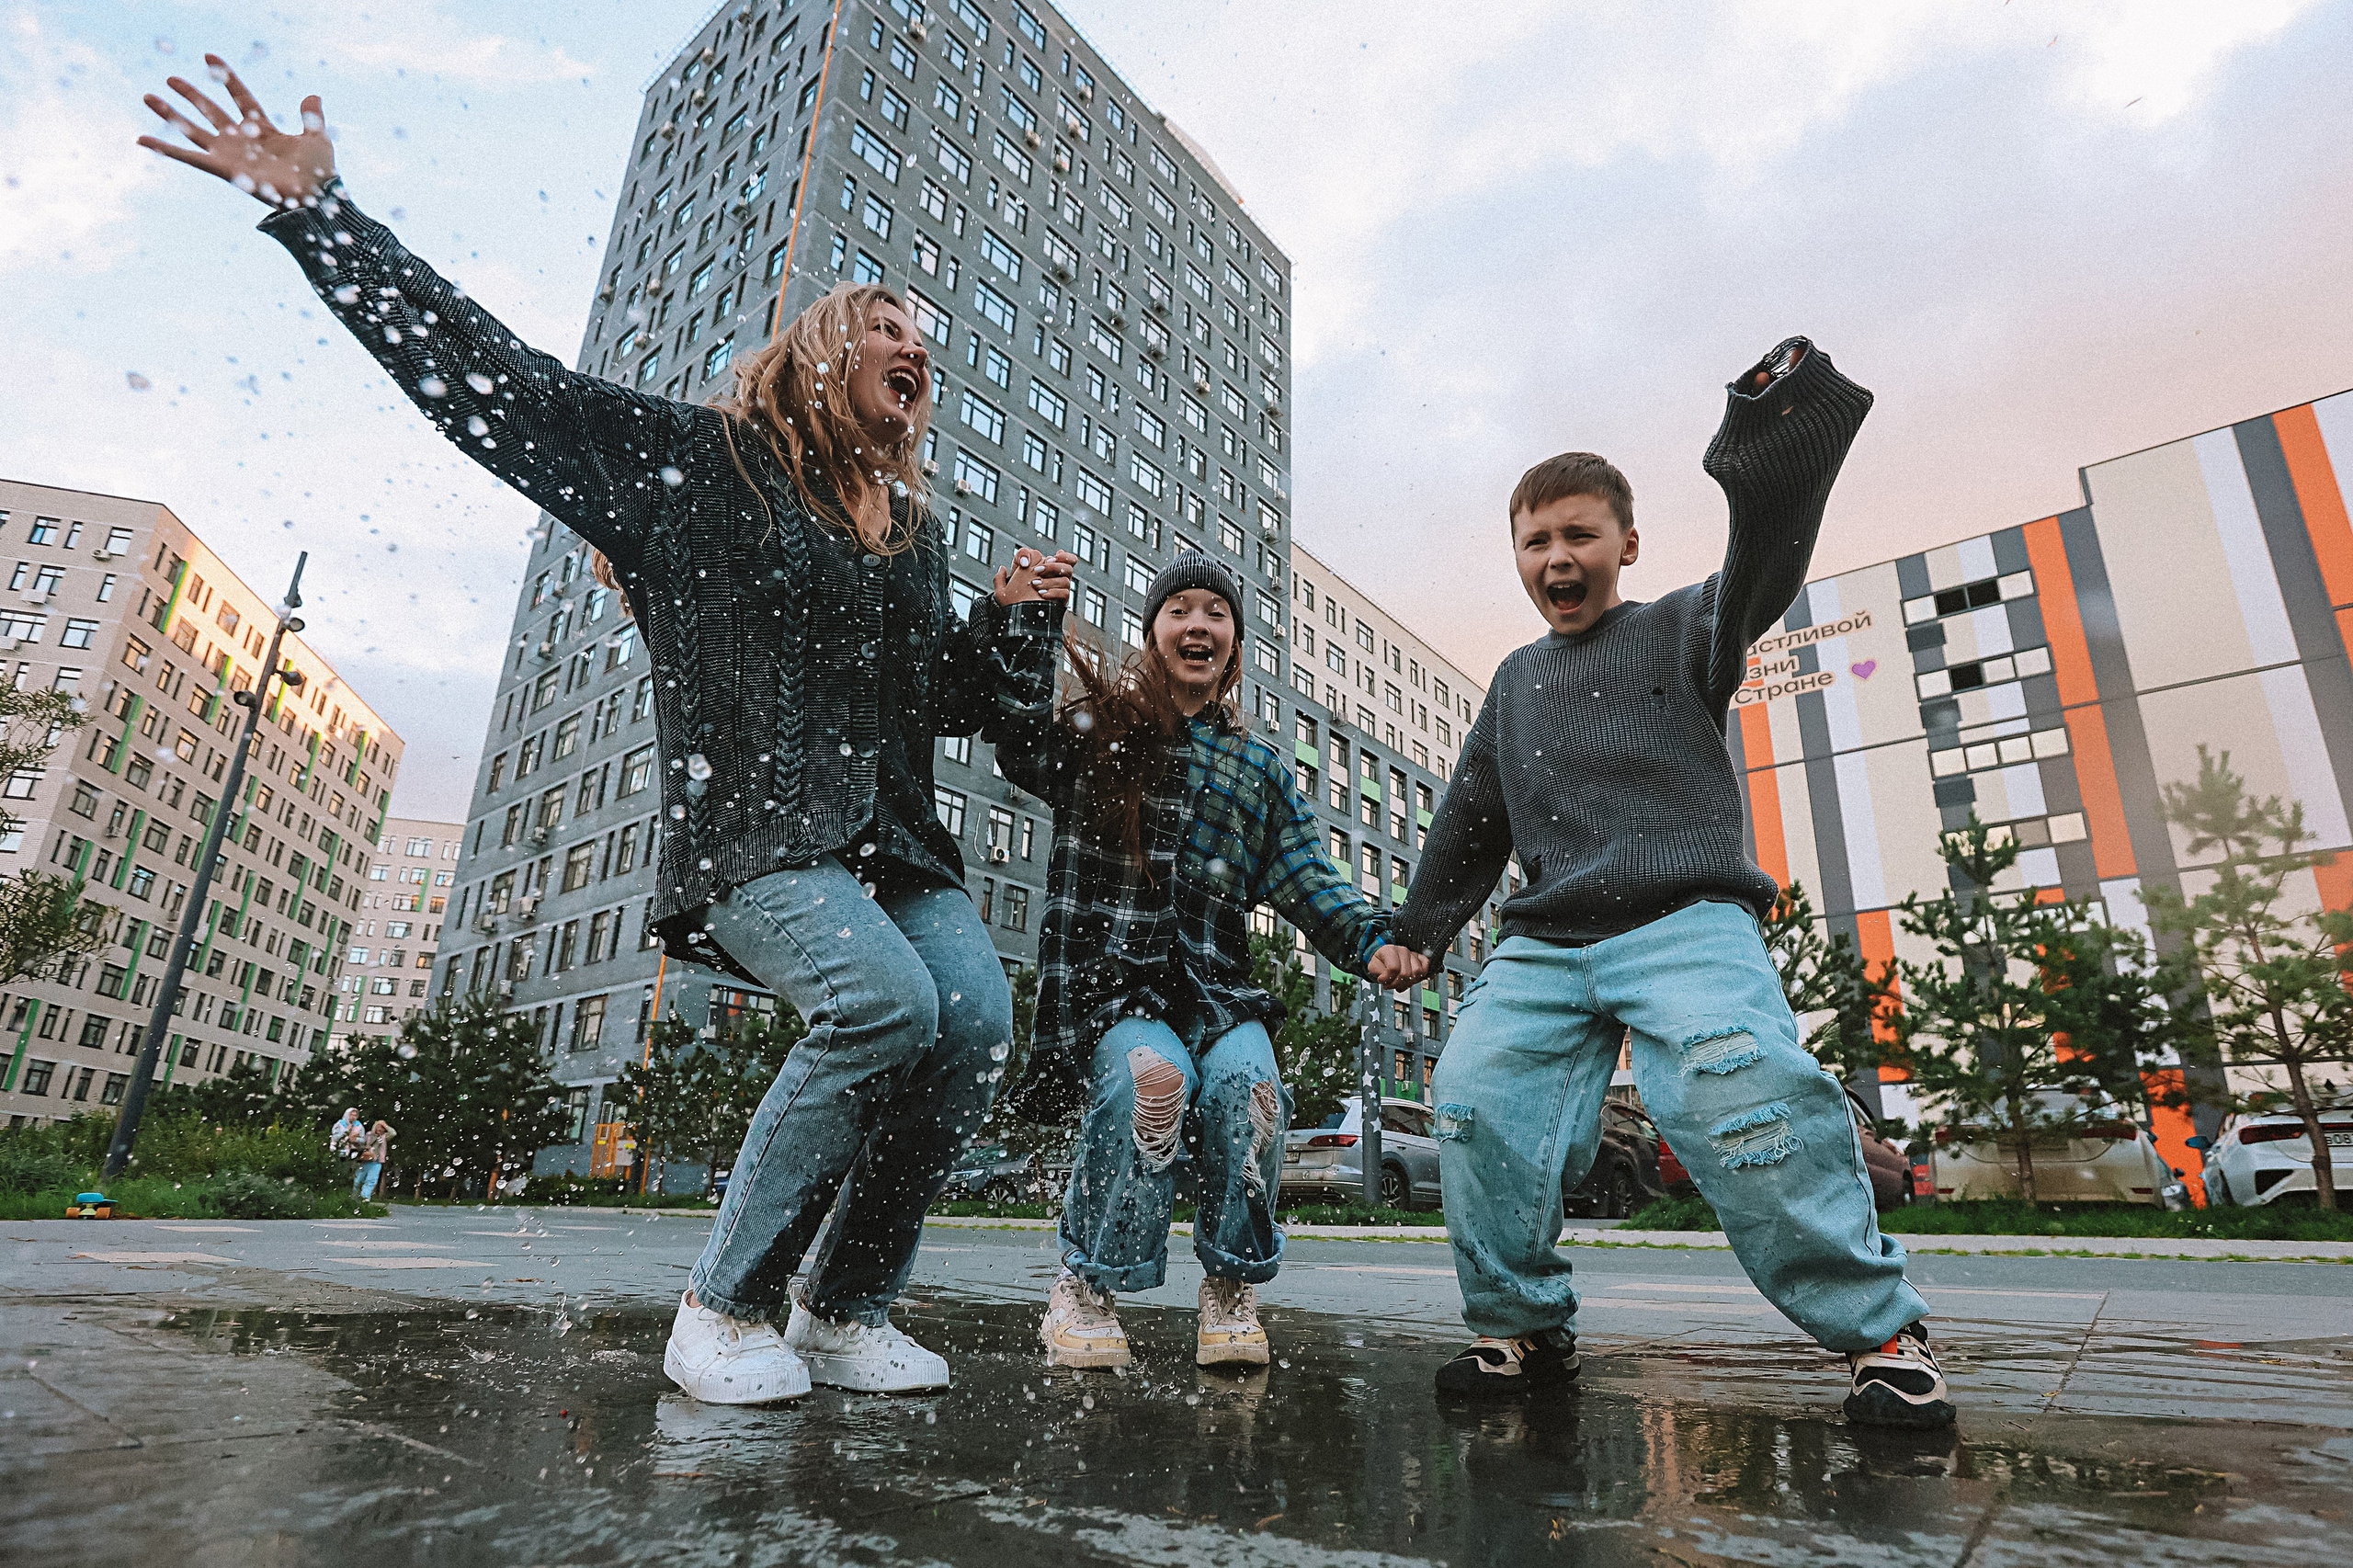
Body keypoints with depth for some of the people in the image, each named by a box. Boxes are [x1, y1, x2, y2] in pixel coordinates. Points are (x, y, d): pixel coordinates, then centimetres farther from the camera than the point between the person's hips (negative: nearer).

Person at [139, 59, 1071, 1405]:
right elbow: (494, 373, 5)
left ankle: (848, 1315, -3)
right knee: (882, 996, -31)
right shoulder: (699, 462, 8)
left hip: (897, 839, 6)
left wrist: (1017, 618, 9)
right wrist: (318, 212, 3)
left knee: (977, 1012, -20)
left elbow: (946, 702, 24)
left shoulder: (914, 530, 22)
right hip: (751, 826, -5)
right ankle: (726, 1307, -9)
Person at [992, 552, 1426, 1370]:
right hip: (1107, 987, -2)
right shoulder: (1092, 729, 9)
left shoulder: (1260, 767, 17)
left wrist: (1372, 938, -9)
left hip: (1216, 992, 3)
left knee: (1247, 1083, -28)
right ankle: (1084, 1287, -8)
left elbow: (1305, 877, 9)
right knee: (1152, 1079, -32)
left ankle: (1232, 1290, -2)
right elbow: (1015, 729, -9)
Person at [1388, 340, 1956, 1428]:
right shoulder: (1516, 682, 23)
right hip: (1544, 944, 4)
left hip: (1685, 921, -4)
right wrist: (1416, 932, 22)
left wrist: (1774, 478, -32)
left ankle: (1879, 1328, -7)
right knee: (1477, 1101, -15)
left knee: (1736, 1089, -26)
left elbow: (1757, 579, -12)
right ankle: (1522, 1329, 2)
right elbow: (1470, 821, 26)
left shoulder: (1676, 633, 11)